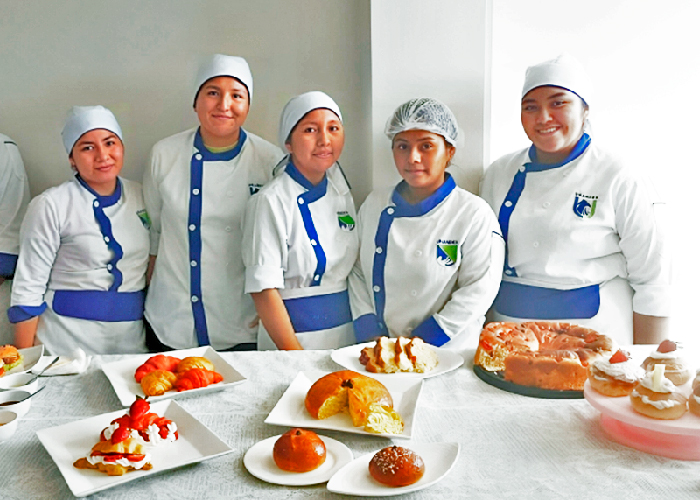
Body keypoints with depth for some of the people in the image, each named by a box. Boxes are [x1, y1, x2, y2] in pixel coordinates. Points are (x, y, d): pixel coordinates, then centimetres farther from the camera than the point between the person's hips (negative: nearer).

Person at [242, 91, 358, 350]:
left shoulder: (341, 192, 4)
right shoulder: (271, 201, -15)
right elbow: (264, 290, -17)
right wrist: (295, 357, -19)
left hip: (347, 332, 6)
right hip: (294, 336, -5)